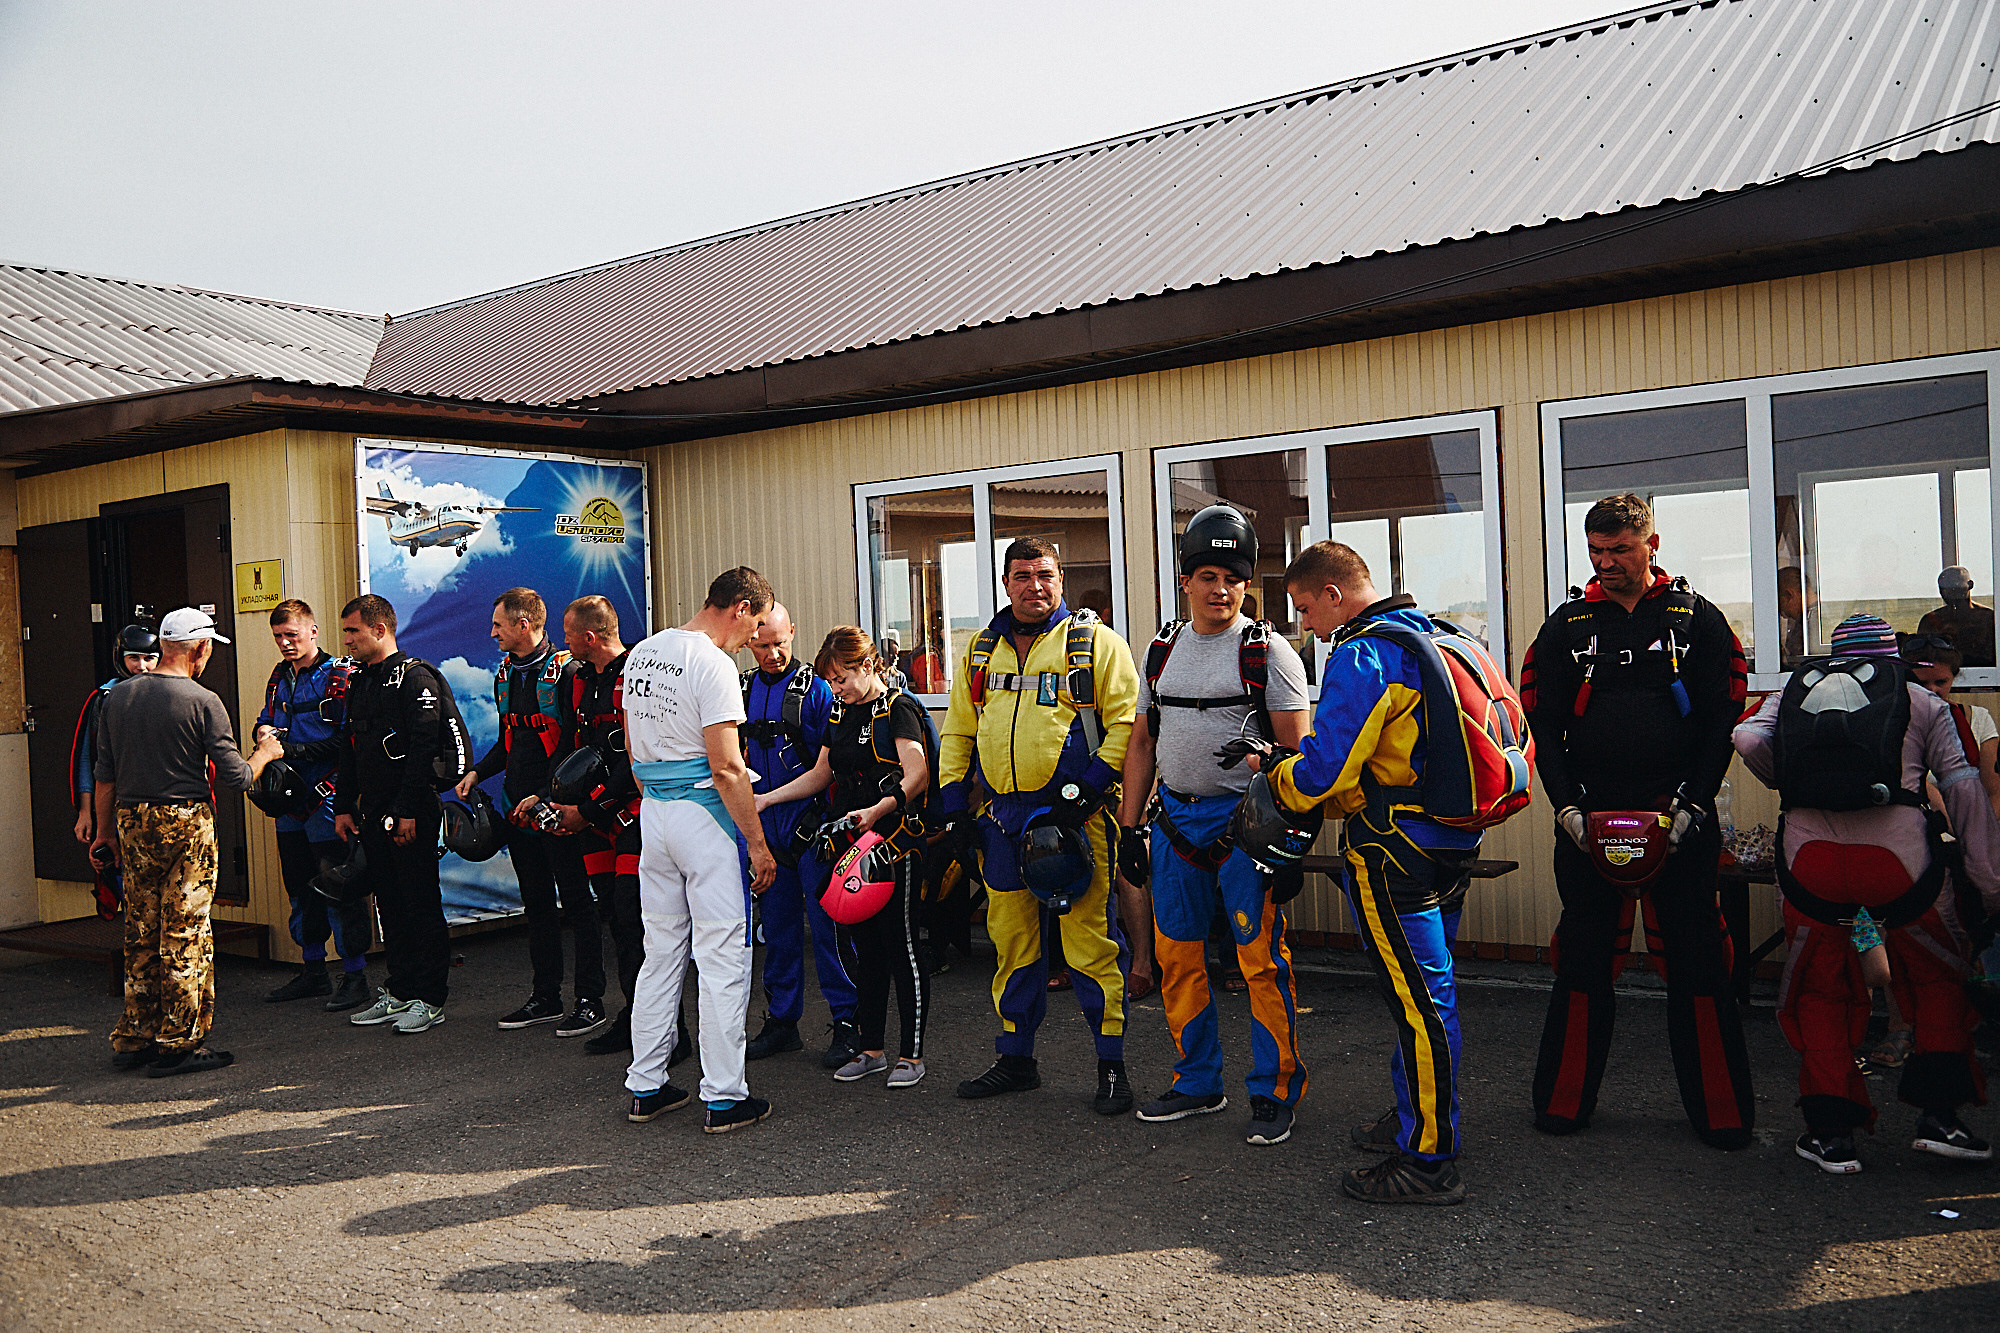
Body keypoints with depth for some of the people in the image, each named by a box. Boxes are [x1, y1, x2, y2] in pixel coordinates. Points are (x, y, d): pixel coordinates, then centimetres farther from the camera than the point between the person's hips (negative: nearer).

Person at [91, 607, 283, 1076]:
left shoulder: (117, 697, 7)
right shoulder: (203, 702, -11)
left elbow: (103, 775, 11)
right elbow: (234, 777, -10)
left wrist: (105, 832, 19)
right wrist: (264, 754, 10)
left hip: (133, 823, 6)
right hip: (187, 824, -6)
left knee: (141, 933, 14)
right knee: (185, 936, 0)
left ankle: (133, 1039, 21)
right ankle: (178, 1045, 5)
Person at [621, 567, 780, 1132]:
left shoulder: (641, 653, 11)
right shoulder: (713, 664, -16)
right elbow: (727, 768, -19)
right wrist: (758, 842, -14)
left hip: (651, 811, 8)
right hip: (705, 813, -8)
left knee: (661, 951, 15)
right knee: (722, 955, -1)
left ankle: (645, 1087, 21)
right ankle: (724, 1096, 4)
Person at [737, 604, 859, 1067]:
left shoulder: (816, 687, -6)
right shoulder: (742, 689, 10)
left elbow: (831, 765, -6)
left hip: (810, 821, -5)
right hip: (763, 824, 5)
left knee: (826, 923, -3)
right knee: (777, 924, 13)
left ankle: (847, 1021, 6)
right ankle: (781, 1019, 23)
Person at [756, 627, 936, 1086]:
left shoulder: (898, 707, -9)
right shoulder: (842, 713, 15)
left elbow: (917, 776, -20)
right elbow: (821, 774, 22)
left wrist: (875, 812, -33)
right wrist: (767, 799, 14)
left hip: (894, 842, -8)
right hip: (850, 844, 8)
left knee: (900, 945, -2)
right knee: (864, 946, 12)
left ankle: (912, 1053, 7)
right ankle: (871, 1049, 21)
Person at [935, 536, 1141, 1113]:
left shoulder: (1096, 643, -1)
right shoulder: (981, 651, 15)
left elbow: (1126, 724, -7)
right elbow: (957, 733, 20)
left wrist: (1085, 793, -16)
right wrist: (954, 806, 11)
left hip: (1074, 815, -5)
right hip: (1002, 818, 5)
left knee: (1091, 942, -4)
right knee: (1012, 941, 12)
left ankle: (1112, 1064, 7)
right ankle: (1016, 1057, 25)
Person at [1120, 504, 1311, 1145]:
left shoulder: (1269, 652, -5)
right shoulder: (1162, 650, 11)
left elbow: (1296, 754, -8)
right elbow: (1141, 743, 15)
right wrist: (1129, 826, 11)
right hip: (1175, 821, 6)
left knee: (1261, 959, -2)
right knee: (1177, 955, 11)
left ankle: (1274, 1093, 12)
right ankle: (1198, 1083, 25)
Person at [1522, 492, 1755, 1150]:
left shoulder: (1696, 617, 5)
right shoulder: (1568, 623, 8)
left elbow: (1721, 718, 2)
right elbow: (1543, 722, 6)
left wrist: (1692, 805, -8)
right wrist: (1566, 805, -6)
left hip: (1681, 822, -1)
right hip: (1587, 821, 1)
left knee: (1696, 961, 2)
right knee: (1582, 961, 6)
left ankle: (1721, 1113, 14)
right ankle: (1563, 1103, 17)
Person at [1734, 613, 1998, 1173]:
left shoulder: (1793, 694, 19)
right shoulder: (1921, 702, 18)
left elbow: (1748, 739, -1)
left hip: (1809, 856, 1)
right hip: (1896, 854, -1)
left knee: (1821, 992, 18)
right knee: (1937, 979, 24)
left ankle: (1831, 1132, 17)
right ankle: (1939, 1116, 20)